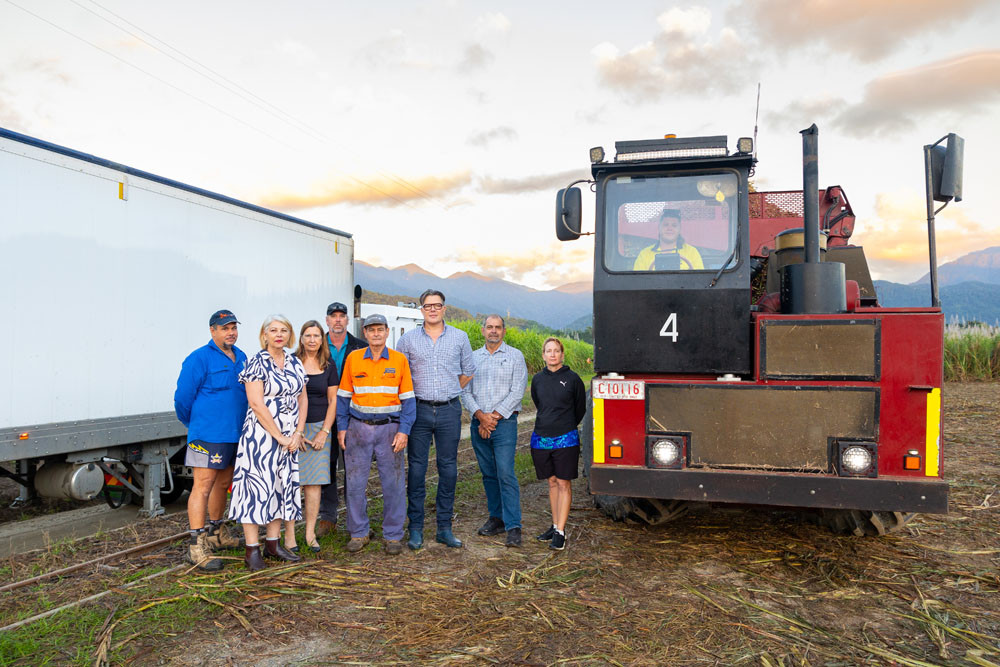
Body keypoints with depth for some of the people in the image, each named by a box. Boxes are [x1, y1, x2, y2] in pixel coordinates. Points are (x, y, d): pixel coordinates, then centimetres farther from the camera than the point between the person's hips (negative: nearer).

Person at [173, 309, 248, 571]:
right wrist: (195, 425, 4)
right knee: (203, 486, -7)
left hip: (235, 435, 8)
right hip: (209, 435, -7)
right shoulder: (199, 359, -10)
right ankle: (196, 544, -4)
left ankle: (216, 532, 32)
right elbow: (182, 397, -8)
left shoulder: (241, 358, 13)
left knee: (223, 483, 17)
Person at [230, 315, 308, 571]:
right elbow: (256, 404, -15)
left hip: (289, 438, 6)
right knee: (257, 487, -5)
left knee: (282, 486, 10)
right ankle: (252, 550, 3)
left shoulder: (295, 363, 10)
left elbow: (302, 399, 12)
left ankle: (273, 544, 20)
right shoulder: (257, 362, -9)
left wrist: (298, 433, -1)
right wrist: (280, 437, -14)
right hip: (260, 434, -6)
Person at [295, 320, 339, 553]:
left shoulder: (329, 366, 8)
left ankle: (310, 533, 8)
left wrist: (325, 431, -1)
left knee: (314, 482, 1)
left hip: (320, 428, 2)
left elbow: (333, 400, 8)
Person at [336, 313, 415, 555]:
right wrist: (341, 428, 3)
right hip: (359, 427, 1)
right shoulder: (353, 358, 5)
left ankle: (393, 535, 15)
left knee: (393, 483, 2)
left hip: (389, 427, -1)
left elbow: (407, 398, 2)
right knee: (354, 482, 4)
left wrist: (404, 431, -5)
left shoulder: (399, 360, 2)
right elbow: (344, 396, 9)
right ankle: (359, 533, 20)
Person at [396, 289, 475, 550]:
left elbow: (467, 372, 15)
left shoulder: (459, 337, 6)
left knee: (448, 468, 5)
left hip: (449, 411, 1)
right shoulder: (408, 339, 4)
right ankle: (415, 528, 11)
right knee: (416, 468, 1)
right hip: (419, 411, 0)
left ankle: (445, 528, 15)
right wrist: (412, 396, 8)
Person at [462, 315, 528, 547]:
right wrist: (480, 415, -9)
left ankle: (513, 527, -8)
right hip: (478, 423, 4)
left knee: (506, 473, -10)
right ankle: (496, 518, 20)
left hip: (505, 422, -4)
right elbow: (465, 391, 7)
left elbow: (517, 392, -5)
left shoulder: (515, 356, 3)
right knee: (488, 474, 9)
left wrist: (494, 417, -11)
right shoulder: (472, 358, 13)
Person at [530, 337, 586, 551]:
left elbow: (580, 409, 8)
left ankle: (560, 532, 2)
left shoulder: (572, 379, -4)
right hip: (541, 438, 4)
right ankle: (555, 526, 21)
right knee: (552, 482, 12)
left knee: (563, 484, -1)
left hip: (565, 439, -4)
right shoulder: (538, 379, 6)